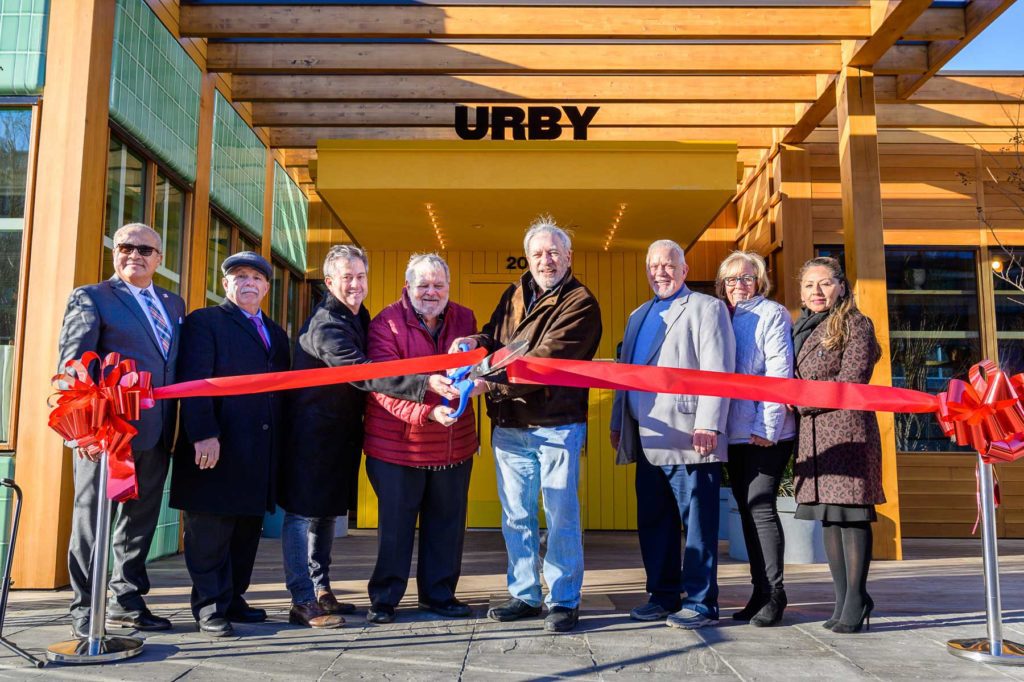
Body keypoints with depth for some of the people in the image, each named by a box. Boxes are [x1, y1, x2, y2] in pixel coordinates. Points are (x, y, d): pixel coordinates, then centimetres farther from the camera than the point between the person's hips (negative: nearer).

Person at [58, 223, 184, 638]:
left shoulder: (174, 304, 18)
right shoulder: (90, 298, 2)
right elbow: (73, 362, -7)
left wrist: (173, 428, 9)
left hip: (156, 433, 6)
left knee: (139, 520, 13)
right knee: (93, 520, 1)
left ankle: (126, 602, 25)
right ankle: (84, 609, 11)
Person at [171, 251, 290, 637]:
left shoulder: (275, 333, 21)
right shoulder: (204, 322, 1)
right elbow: (193, 382, -10)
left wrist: (279, 444, 10)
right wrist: (204, 434, -21)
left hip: (261, 454, 6)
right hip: (217, 448, -6)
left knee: (247, 530, 10)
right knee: (210, 534, 1)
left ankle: (233, 599, 21)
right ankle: (210, 608, 10)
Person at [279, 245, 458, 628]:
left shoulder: (359, 318, 10)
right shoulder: (325, 325, -20)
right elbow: (363, 374, -34)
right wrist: (424, 384, -42)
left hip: (341, 434, 9)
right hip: (312, 434, -9)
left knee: (327, 511, 16)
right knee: (303, 512, -2)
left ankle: (321, 591, 27)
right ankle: (302, 602, 4)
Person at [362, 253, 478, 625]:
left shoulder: (464, 319, 6)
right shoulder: (386, 324, -10)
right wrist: (428, 412, -33)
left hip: (455, 444, 4)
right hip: (397, 444, -4)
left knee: (447, 522, 14)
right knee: (395, 524, 7)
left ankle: (439, 593, 31)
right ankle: (384, 598, 24)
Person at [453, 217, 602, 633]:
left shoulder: (580, 302, -8)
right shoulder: (514, 296, 14)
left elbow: (546, 360, -19)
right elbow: (495, 338, 15)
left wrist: (489, 381, -24)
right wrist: (476, 342, -9)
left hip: (557, 425, -6)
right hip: (509, 426, 6)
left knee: (561, 516, 3)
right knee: (516, 516, 13)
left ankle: (564, 600, 16)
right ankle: (524, 595, 27)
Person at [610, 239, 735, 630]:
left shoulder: (706, 308, 0)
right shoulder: (638, 316, 23)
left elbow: (717, 370, -10)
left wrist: (708, 425, -18)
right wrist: (618, 423, 18)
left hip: (689, 437, -7)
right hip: (648, 440, 7)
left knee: (696, 522, 0)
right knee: (653, 521, 11)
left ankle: (701, 604, 8)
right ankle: (663, 597, 22)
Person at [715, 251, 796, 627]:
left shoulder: (771, 314, -2)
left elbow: (779, 371, -11)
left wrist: (767, 425, -16)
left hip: (766, 433, -7)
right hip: (735, 433, 7)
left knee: (760, 506, -9)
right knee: (747, 509, 8)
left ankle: (774, 593, 0)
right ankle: (760, 592, 16)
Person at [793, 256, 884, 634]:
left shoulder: (856, 324, 0)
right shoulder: (799, 329, 19)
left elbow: (850, 382, -9)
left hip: (848, 427, -6)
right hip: (812, 432, 6)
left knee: (851, 510, -7)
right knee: (828, 514, 7)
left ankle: (856, 601, -1)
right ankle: (843, 599, 13)